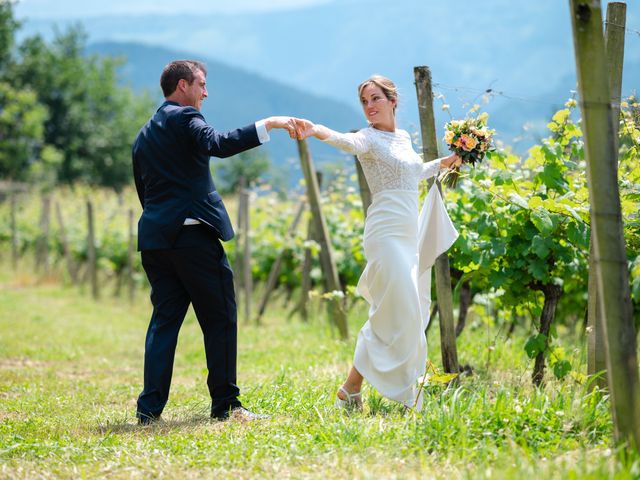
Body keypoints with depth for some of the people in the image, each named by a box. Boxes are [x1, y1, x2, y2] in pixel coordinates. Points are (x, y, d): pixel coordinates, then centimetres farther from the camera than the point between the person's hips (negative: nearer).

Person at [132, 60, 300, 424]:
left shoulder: (144, 136, 22)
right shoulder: (184, 118, -4)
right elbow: (218, 144, -23)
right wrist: (268, 125, -24)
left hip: (154, 236, 8)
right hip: (193, 234, -8)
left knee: (164, 319, 7)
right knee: (220, 319, 1)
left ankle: (150, 408, -1)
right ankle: (225, 403, 2)